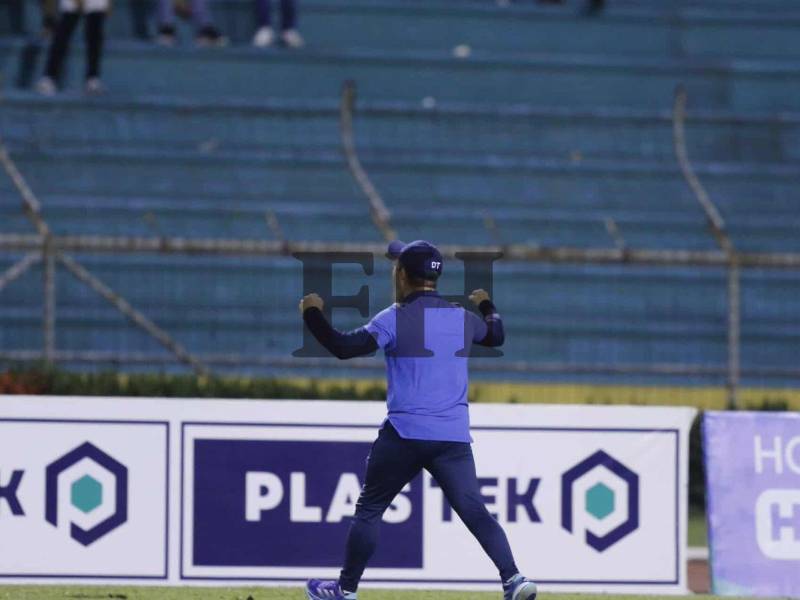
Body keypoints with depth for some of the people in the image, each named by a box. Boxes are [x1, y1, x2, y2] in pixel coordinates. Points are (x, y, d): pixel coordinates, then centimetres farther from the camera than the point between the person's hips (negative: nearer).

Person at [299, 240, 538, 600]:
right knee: (475, 511, -1)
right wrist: (486, 306, 50)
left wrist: (312, 314, 0)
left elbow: (343, 347, -14)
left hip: (404, 435, -4)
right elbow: (496, 336, 30)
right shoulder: (462, 318, 10)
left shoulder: (395, 318, -7)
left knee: (369, 509, 11)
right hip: (455, 437, 4)